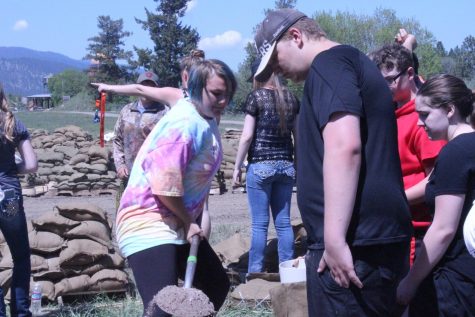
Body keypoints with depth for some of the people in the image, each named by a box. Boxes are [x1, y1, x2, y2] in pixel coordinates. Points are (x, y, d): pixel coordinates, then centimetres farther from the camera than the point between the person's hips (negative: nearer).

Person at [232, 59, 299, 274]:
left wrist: (237, 167, -1)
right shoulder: (290, 98, 9)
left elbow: (247, 136, -8)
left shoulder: (256, 96, -5)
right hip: (286, 165, 5)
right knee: (283, 222, 9)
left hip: (260, 165, -4)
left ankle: (255, 272, 2)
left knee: (259, 224, -1)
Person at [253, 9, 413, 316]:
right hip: (380, 236, 10)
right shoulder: (355, 63, 23)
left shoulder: (330, 62, -8)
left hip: (353, 244, -10)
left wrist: (334, 240, -25)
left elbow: (344, 147, -22)